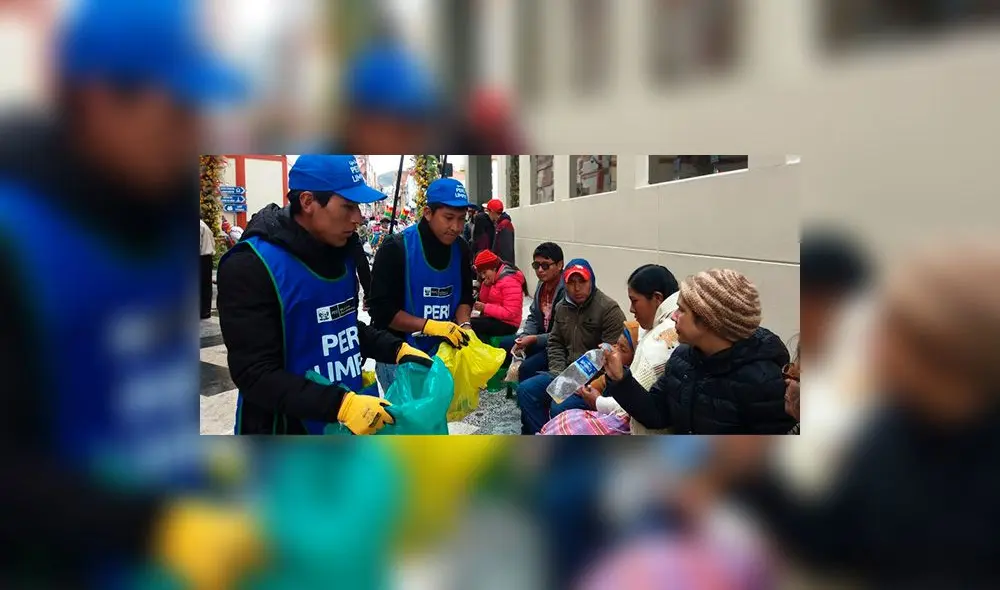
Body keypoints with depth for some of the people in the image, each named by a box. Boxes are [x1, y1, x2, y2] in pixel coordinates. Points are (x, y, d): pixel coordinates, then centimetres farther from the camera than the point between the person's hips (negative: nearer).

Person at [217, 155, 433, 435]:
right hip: (287, 426, -7)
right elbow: (255, 374, -23)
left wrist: (397, 349, 0)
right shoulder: (251, 265, -20)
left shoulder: (340, 252, 2)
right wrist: (340, 404, -32)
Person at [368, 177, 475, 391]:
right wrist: (429, 325, -26)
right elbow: (381, 309, -16)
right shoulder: (396, 248, -15)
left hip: (442, 351, 5)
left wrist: (463, 326, -10)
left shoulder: (461, 249, 2)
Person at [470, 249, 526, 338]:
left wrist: (485, 308, -22)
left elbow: (510, 313, -22)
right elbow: (484, 300, 13)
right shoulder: (493, 279, 12)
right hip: (493, 319, 9)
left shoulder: (509, 281, -16)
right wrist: (486, 285, -4)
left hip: (506, 324, -9)